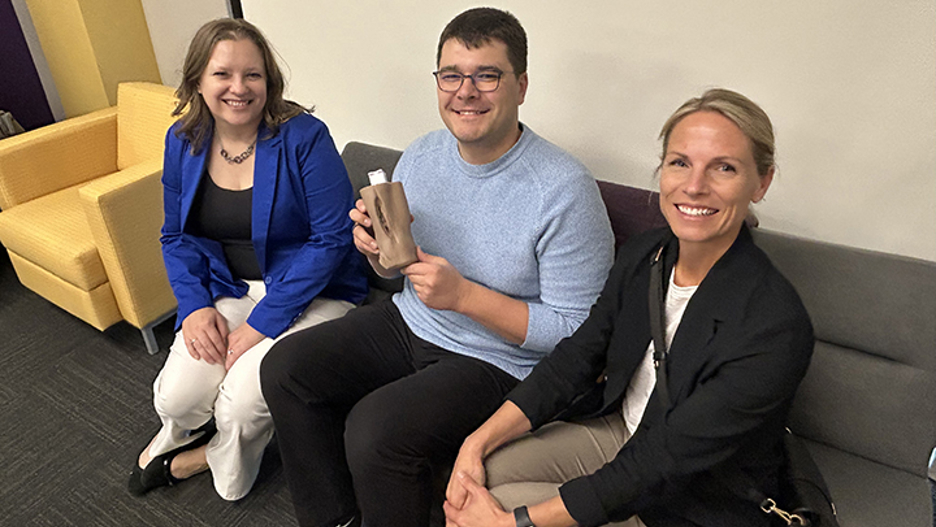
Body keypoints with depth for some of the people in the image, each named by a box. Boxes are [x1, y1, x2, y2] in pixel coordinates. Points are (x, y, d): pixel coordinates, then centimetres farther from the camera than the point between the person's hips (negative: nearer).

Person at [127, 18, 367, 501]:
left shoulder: (304, 138, -16)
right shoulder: (183, 141, 3)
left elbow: (332, 238, -19)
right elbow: (176, 236, 12)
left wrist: (264, 321, -20)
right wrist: (195, 305, -6)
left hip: (311, 293, -4)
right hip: (227, 291, 5)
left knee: (242, 403, -21)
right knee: (177, 399, -13)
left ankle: (214, 459, 20)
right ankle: (180, 431, 30)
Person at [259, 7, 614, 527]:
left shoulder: (565, 191, -21)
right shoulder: (421, 154, 0)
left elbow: (578, 331, -20)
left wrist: (464, 295, -27)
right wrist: (376, 245, -12)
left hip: (497, 361, -7)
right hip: (407, 324, 7)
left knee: (373, 429, -26)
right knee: (283, 367, 1)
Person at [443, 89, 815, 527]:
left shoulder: (776, 327, -29)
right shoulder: (643, 254, -7)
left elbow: (661, 463, -28)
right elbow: (576, 358, -6)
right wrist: (479, 440, -17)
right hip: (619, 430, 5)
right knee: (476, 476, -9)